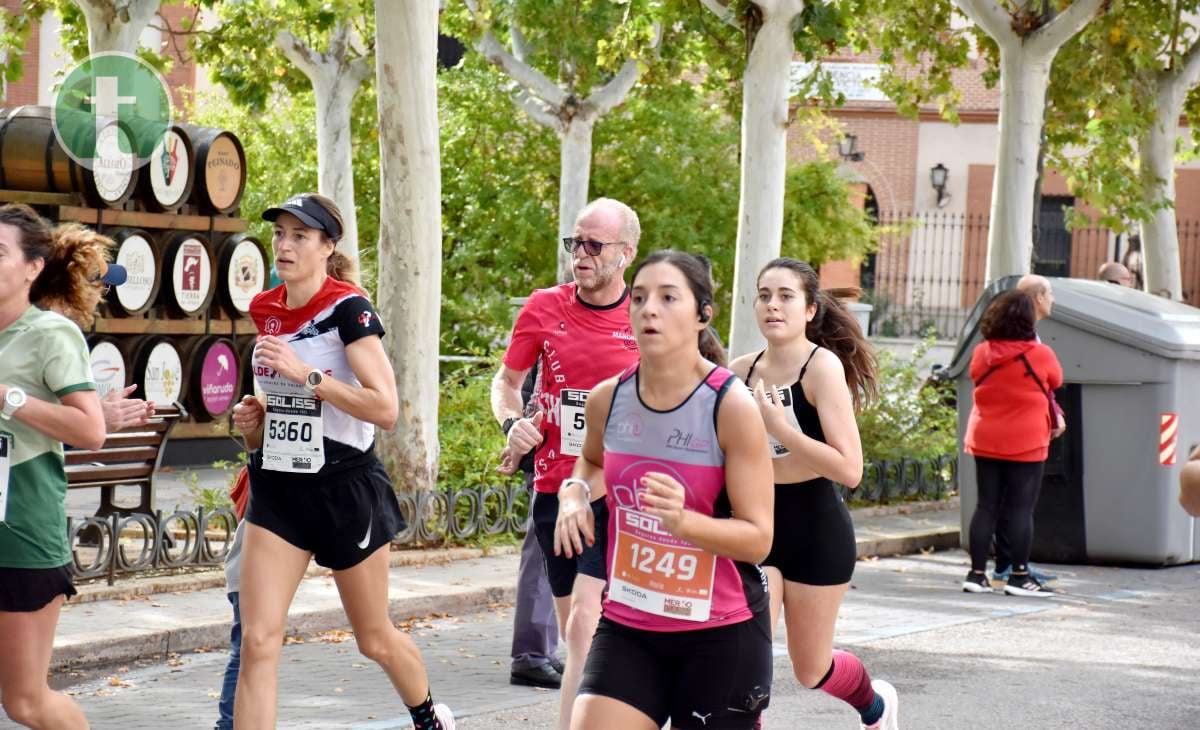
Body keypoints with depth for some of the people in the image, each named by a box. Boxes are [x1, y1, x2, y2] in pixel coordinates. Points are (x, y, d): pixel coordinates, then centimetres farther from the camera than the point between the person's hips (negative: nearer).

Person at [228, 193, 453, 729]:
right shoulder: (264, 310, 5)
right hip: (277, 489, 5)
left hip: (346, 488, -5)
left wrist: (304, 373, -25)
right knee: (257, 642, -10)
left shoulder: (348, 308, -14)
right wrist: (254, 419, 3)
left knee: (375, 639, 14)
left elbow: (386, 409, -23)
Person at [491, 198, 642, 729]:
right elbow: (506, 381, 15)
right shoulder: (544, 309, 1)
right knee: (575, 633, 13)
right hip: (554, 488, 4)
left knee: (583, 625, -18)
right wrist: (513, 423, -5)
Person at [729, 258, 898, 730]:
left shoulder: (823, 366, -13)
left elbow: (848, 469, -21)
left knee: (811, 670, 13)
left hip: (816, 535, -4)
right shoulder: (741, 372, 1)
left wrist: (780, 428, -26)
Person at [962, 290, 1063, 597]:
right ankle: (1019, 576, 3)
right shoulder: (1040, 355, -11)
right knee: (1021, 509, 1)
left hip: (985, 442, 4)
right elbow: (1056, 381, 6)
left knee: (986, 506, 9)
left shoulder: (981, 354, -2)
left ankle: (976, 573, 9)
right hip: (1025, 444, -4)